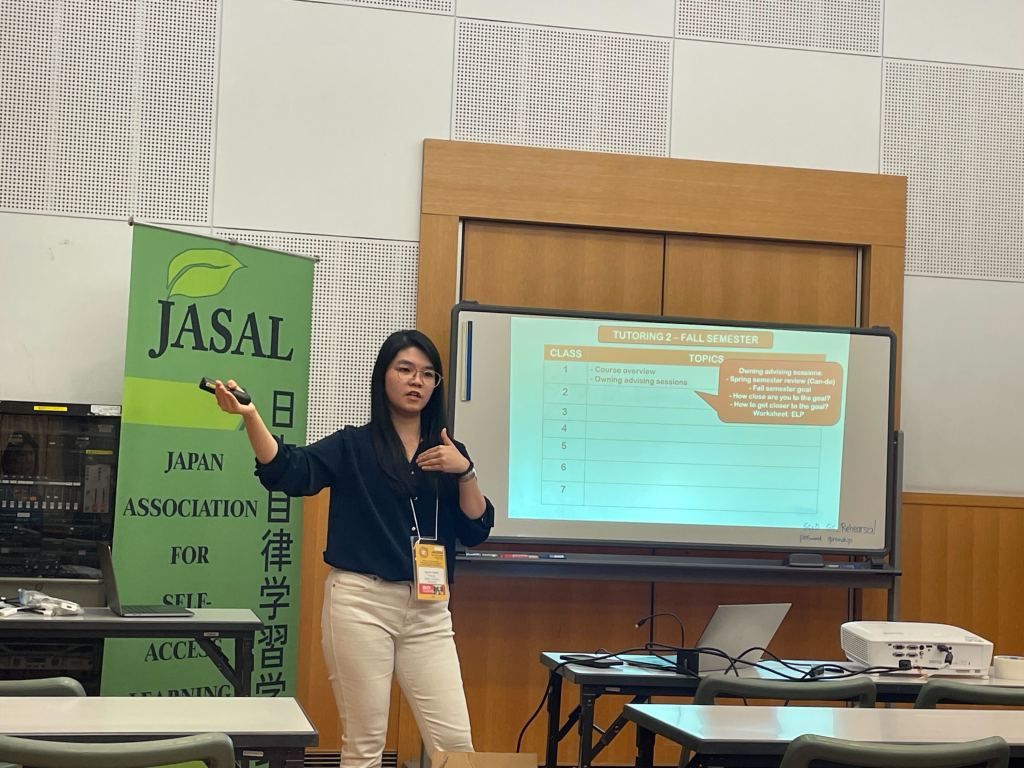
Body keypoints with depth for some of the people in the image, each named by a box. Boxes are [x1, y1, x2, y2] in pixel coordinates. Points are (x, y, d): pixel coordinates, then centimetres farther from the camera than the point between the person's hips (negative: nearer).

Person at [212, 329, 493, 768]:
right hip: (361, 602, -3)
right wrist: (250, 416, -25)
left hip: (428, 611, 3)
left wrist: (465, 472, -8)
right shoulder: (352, 446, 4)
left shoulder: (447, 452, 12)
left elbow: (476, 532, 7)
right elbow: (288, 472, -11)